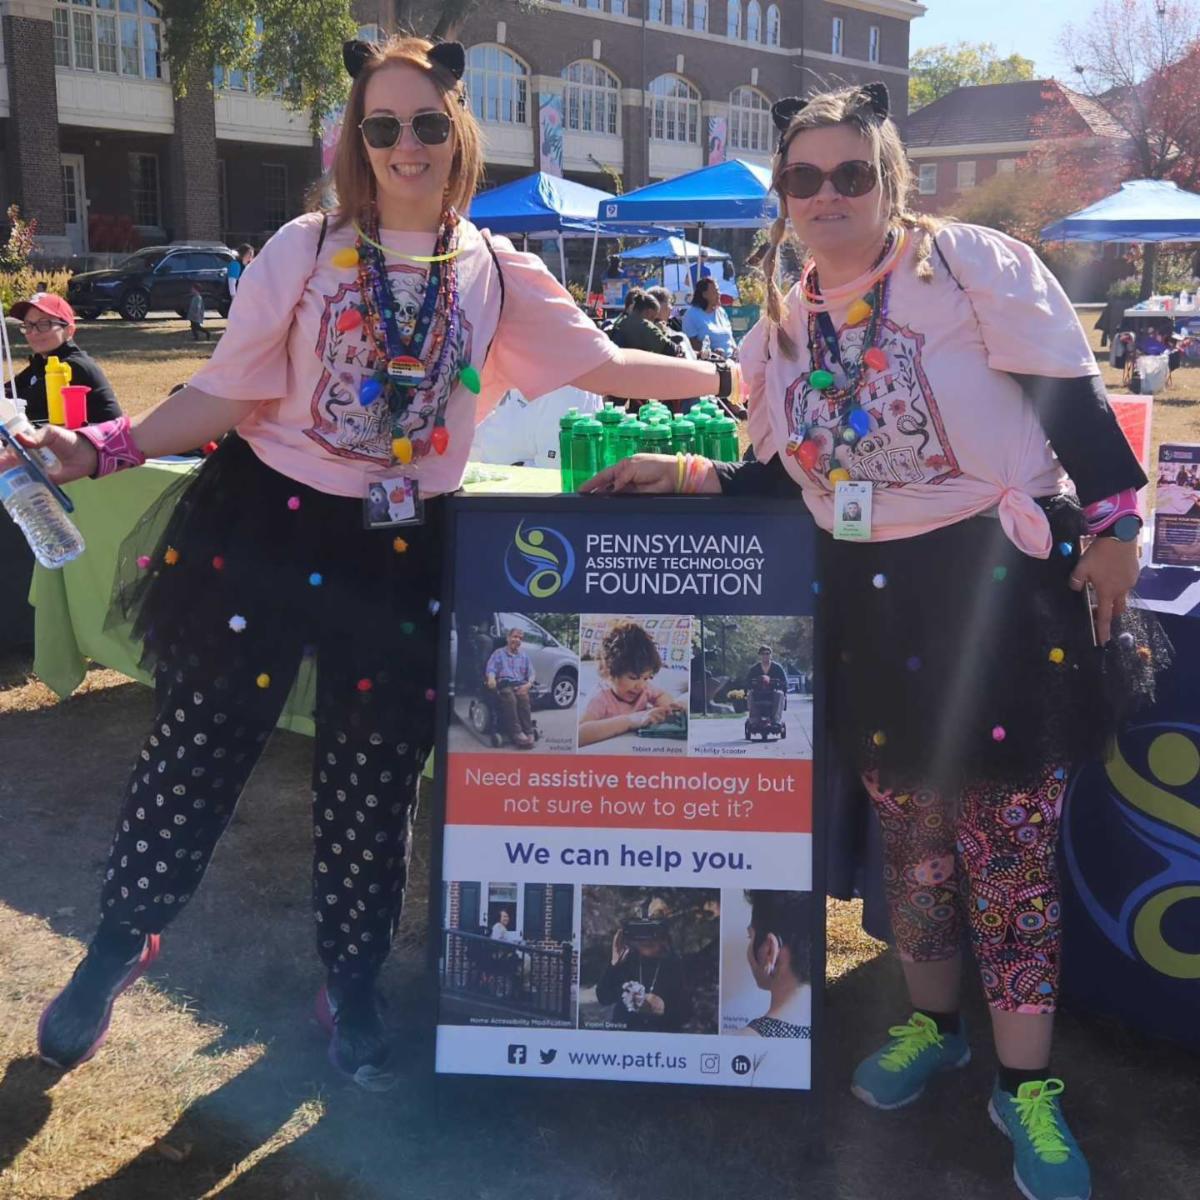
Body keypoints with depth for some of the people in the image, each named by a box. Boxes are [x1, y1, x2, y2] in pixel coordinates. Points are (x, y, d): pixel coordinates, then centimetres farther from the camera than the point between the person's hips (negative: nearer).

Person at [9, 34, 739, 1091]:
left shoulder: (496, 272, 2)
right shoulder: (306, 249, -5)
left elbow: (600, 364, 6)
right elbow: (227, 395, -7)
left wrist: (722, 376, 6)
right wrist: (103, 448, -18)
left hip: (401, 552, 2)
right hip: (264, 525, -1)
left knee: (374, 779, 10)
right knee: (200, 746, 5)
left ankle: (353, 990, 29)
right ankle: (119, 945, 30)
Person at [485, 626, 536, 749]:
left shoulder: (524, 655, 26)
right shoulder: (498, 653, 18)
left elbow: (531, 673, 17)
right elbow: (490, 669, 4)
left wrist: (529, 684, -7)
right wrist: (491, 678, -20)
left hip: (520, 684, 2)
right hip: (503, 683, -2)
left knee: (524, 698, -34)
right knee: (510, 698, -37)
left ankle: (528, 733, -39)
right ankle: (517, 733, -43)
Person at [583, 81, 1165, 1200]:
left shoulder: (973, 264, -8)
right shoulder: (781, 328, 7)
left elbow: (1072, 396, -9)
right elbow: (787, 477, 11)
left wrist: (1115, 524, -13)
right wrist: (677, 473, 0)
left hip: (1006, 578, -4)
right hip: (871, 604, 5)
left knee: (1009, 840, 1)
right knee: (910, 827, 16)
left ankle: (1025, 1084, 17)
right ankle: (932, 1021, 39)